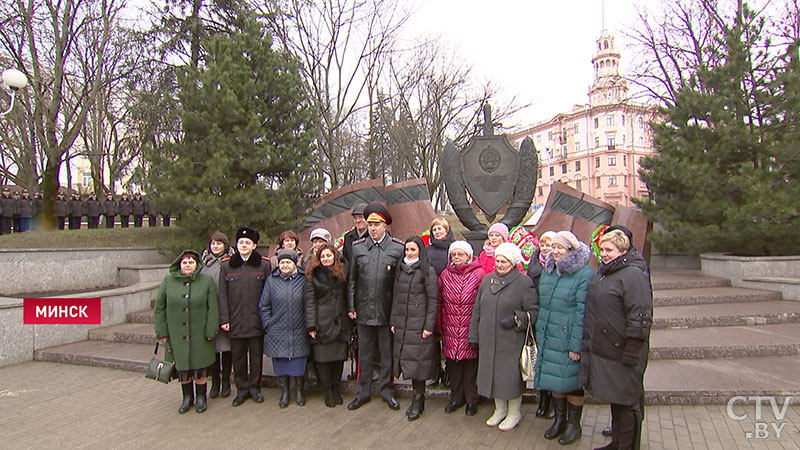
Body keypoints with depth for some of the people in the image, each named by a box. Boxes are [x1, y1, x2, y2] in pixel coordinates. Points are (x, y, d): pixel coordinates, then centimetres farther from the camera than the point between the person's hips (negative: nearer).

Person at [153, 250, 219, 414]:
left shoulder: (207, 281, -4)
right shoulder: (168, 281, 1)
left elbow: (212, 309, -4)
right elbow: (159, 308, 5)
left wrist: (210, 331, -7)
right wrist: (162, 331, 1)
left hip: (199, 335, -2)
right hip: (176, 334, 2)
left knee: (199, 367, 7)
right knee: (182, 367, 12)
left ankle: (201, 397, 26)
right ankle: (187, 397, 30)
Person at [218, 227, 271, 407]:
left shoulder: (264, 264, 0)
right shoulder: (226, 265, 4)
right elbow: (222, 295, 3)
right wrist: (224, 319, -2)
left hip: (256, 320, -1)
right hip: (235, 320, 1)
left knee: (256, 355, 9)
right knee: (238, 356, 10)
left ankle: (254, 387, 25)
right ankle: (242, 388, 24)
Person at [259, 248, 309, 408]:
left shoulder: (303, 279, 0)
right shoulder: (271, 280, 4)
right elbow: (263, 305, 9)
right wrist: (268, 324, 1)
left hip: (299, 332, -1)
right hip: (278, 333, 1)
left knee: (298, 364, 6)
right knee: (280, 363, 9)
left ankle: (299, 391, 28)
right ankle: (284, 392, 28)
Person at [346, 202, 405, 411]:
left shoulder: (398, 248, -3)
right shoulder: (357, 247, 3)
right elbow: (352, 280, 8)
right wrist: (351, 306, 4)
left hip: (387, 311, -2)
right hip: (363, 311, 2)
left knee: (387, 353, 11)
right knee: (364, 353, 13)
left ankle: (387, 390, 27)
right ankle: (362, 392, 27)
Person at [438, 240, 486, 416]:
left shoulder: (479, 274, -6)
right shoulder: (445, 275, 7)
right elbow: (440, 303, 10)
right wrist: (440, 326, 9)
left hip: (471, 329, -3)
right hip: (450, 331, 4)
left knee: (471, 364, 6)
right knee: (453, 364, 12)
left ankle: (472, 400, 23)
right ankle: (456, 397, 29)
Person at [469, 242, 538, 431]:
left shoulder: (524, 282, -7)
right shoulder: (488, 280, 9)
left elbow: (533, 311, -5)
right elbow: (477, 309, 14)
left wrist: (516, 319, -20)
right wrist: (474, 334, 11)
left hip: (511, 340, -5)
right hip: (488, 339, 5)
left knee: (511, 375, 3)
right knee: (492, 373, 13)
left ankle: (514, 413, 24)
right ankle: (500, 410, 32)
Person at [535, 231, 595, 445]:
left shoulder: (585, 275, -13)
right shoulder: (547, 271, 9)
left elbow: (582, 312, -16)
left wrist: (576, 345, -18)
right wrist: (539, 333, 12)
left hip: (569, 340, -6)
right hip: (549, 338, 6)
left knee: (572, 381, 6)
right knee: (555, 379, 15)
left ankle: (574, 424, 24)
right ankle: (559, 419, 31)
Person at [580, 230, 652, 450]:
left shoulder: (633, 275, -15)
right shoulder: (603, 272, 14)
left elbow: (640, 318, -20)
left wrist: (631, 351, -20)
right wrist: (588, 342, 23)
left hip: (621, 352, -9)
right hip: (603, 349, 9)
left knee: (626, 402, 1)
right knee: (614, 399, 19)